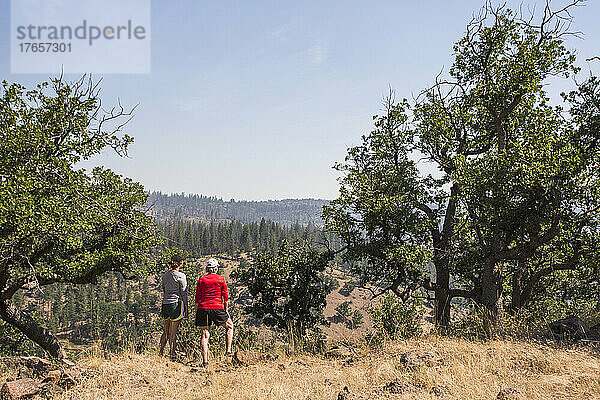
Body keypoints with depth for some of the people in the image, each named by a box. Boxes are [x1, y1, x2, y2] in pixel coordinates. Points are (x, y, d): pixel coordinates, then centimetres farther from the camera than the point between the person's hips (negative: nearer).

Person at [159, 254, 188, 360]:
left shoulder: (165, 274, 9)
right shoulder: (181, 276, -9)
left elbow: (163, 290, 15)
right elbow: (183, 293, -7)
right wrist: (186, 308, -1)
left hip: (165, 303, 6)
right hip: (176, 303, -6)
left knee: (166, 331, 17)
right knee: (173, 332, 0)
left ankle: (161, 352, 19)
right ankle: (172, 353, 5)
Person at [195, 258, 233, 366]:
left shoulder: (201, 280, 7)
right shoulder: (221, 279, 2)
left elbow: (197, 299, 7)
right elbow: (225, 297, 3)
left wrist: (196, 313, 13)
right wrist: (226, 310, 13)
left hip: (203, 308, 2)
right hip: (217, 308, -2)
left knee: (205, 335, 7)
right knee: (229, 326, 20)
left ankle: (205, 360, 2)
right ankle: (228, 350, 9)